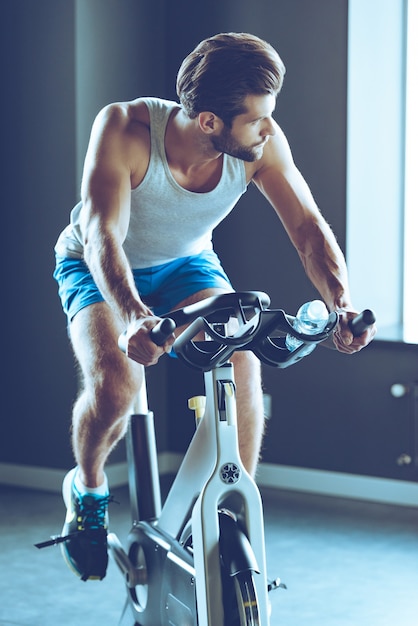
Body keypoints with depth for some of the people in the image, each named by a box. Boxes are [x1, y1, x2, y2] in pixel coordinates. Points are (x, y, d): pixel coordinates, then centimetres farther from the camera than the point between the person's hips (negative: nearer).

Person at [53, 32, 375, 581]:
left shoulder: (263, 144, -25)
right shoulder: (125, 129, -34)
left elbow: (308, 226, -22)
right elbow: (103, 236, -42)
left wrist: (342, 303, -40)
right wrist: (134, 315, -59)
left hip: (187, 266, 3)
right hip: (99, 270, -3)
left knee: (242, 361, -24)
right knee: (114, 380, -30)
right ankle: (88, 488, 3)